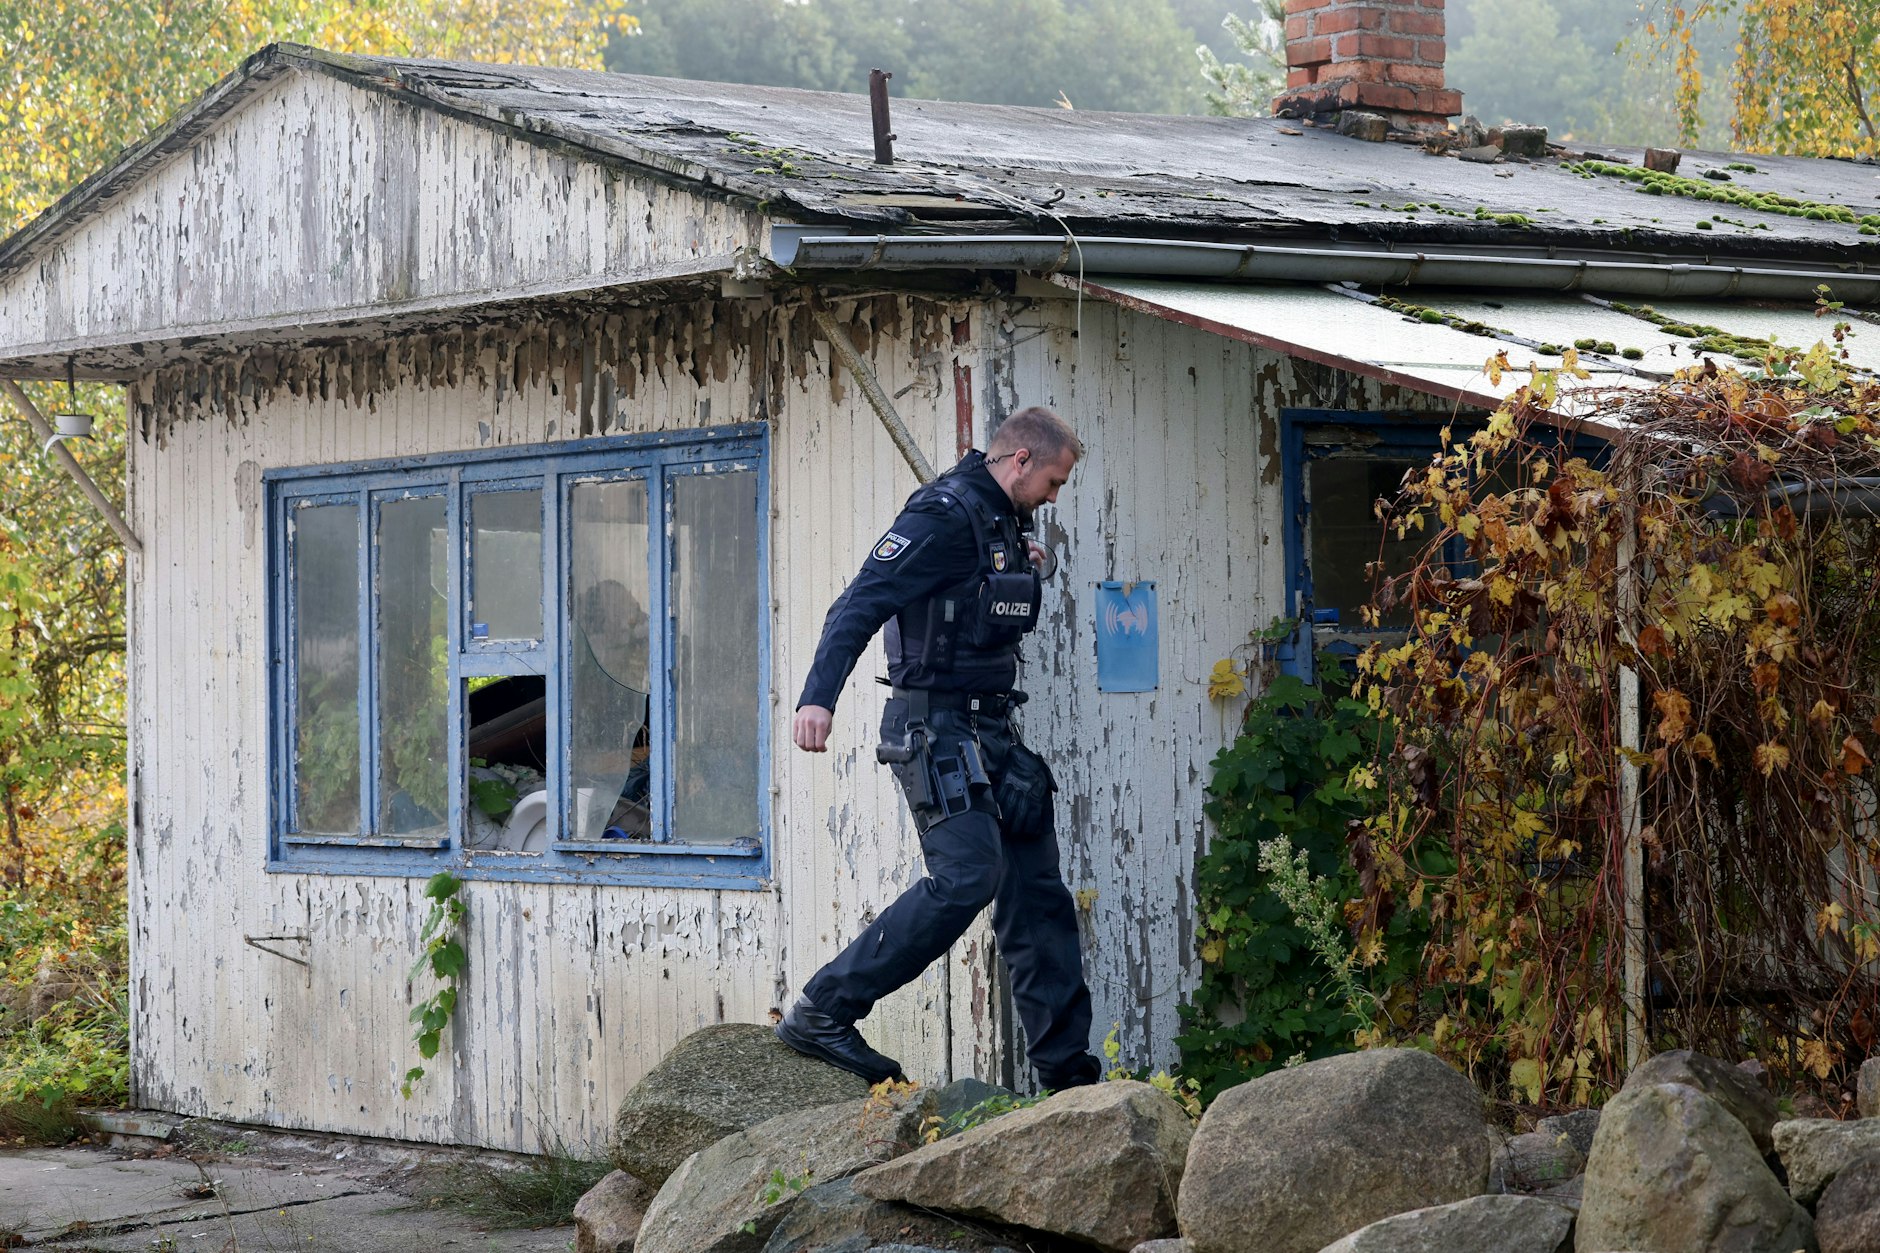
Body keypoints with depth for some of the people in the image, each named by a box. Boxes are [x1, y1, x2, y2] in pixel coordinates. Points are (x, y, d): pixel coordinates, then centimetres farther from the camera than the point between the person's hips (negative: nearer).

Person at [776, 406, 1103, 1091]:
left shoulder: (1005, 523, 16)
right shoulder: (947, 514, -13)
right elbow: (860, 604, -21)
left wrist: (1026, 570, 12)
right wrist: (818, 696, -33)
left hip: (989, 731, 10)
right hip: (937, 727, -10)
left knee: (1036, 884, 7)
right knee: (968, 875, -19)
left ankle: (1065, 1065, 12)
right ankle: (821, 1014, -12)